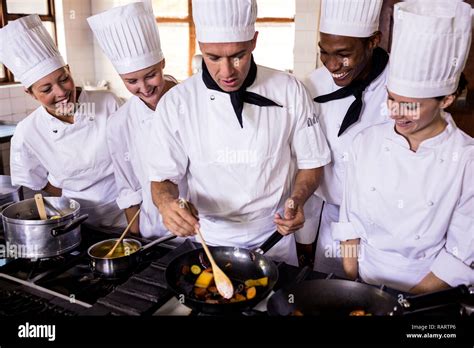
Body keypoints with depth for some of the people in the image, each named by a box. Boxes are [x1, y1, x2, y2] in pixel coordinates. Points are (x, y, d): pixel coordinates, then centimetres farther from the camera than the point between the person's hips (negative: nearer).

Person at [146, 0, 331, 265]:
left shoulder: (289, 92, -13)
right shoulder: (176, 104, -13)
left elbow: (311, 162, -2)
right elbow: (163, 177, -6)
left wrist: (297, 199, -21)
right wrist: (167, 202, -28)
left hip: (274, 239, 1)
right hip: (209, 241, 0)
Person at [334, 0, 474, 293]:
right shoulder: (368, 141, -5)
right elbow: (351, 220, 1)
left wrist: (408, 300, -10)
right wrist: (350, 283, -2)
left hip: (427, 291, -1)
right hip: (364, 277, 2)